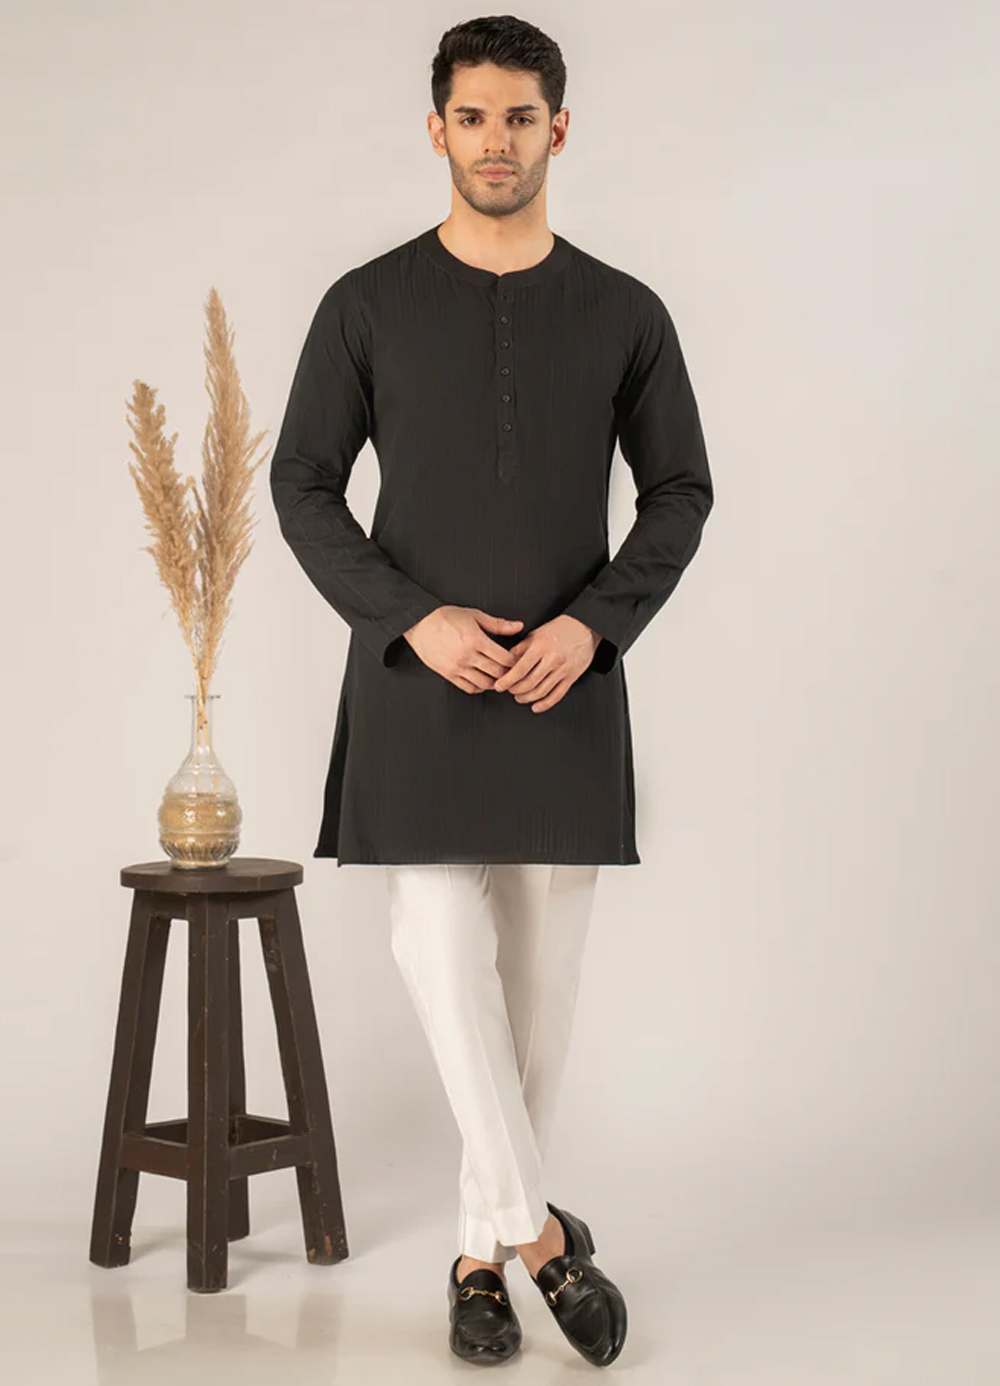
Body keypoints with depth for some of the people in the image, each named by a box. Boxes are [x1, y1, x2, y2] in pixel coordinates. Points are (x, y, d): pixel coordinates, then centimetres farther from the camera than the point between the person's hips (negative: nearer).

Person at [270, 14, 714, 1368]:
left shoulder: (624, 314, 3)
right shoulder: (368, 304, -1)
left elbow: (679, 493, 6)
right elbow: (304, 486, 0)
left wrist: (596, 622, -11)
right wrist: (411, 620, -13)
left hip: (566, 683, 2)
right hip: (416, 678, -1)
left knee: (542, 973, 5)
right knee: (444, 951, -12)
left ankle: (484, 1249, 21)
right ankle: (542, 1231, 1)